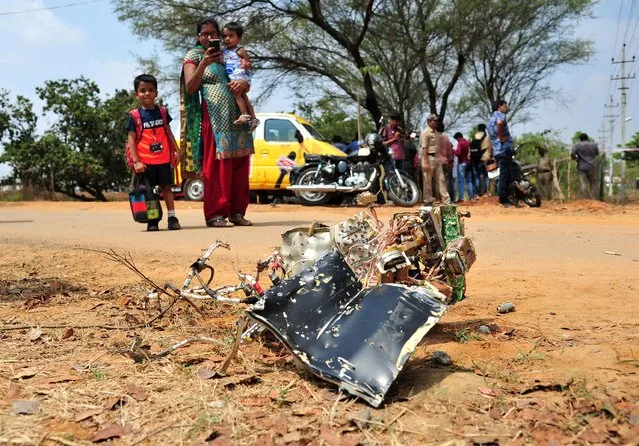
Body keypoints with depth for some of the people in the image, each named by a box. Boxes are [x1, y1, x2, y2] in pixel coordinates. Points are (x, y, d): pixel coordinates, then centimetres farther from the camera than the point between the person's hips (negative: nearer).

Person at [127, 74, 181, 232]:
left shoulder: (162, 112, 7)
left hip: (164, 158, 2)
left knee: (166, 187, 6)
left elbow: (168, 133, 14)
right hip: (145, 161, -2)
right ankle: (152, 220, 11)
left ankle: (172, 217, 10)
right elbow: (131, 140, -3)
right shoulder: (135, 116, -2)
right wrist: (136, 161, -9)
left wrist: (176, 150, 7)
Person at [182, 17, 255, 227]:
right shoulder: (193, 56, 8)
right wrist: (203, 65, -19)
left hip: (236, 117, 5)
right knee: (216, 165, -10)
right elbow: (190, 88, -5)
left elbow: (245, 86, 22)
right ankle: (215, 214, -9)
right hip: (214, 117, -5)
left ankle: (237, 211, 5)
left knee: (239, 165, 1)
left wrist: (244, 82, -3)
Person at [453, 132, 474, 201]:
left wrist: (455, 151, 0)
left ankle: (461, 197, -10)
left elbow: (458, 153, -19)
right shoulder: (468, 142, 9)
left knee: (461, 181, -6)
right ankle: (471, 196, 10)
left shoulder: (460, 143, -12)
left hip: (462, 163, -7)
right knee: (469, 180, 12)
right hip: (468, 162, 7)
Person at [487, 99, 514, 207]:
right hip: (504, 148, -9)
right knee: (505, 174, -9)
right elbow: (500, 123, -29)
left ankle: (504, 199, 15)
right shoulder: (500, 115, -4)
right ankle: (504, 200, -9)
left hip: (496, 151, 9)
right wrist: (501, 137, -19)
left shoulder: (491, 118, 24)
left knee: (505, 174, 14)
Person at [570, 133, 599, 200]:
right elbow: (597, 153, 20)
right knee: (594, 184, 8)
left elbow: (572, 154, -12)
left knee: (584, 184, -4)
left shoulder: (577, 145, -1)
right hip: (592, 167, 1)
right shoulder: (593, 145, 7)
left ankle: (587, 199, -9)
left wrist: (576, 158, 7)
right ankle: (593, 199, 2)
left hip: (582, 167, -1)